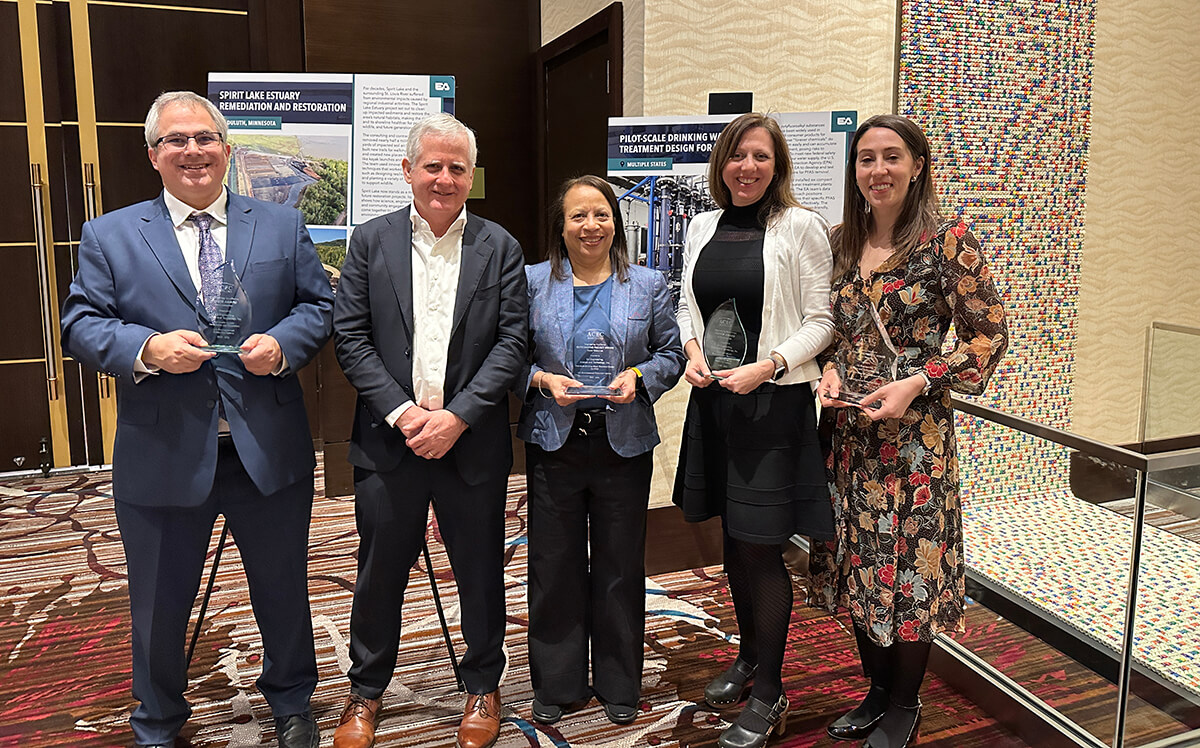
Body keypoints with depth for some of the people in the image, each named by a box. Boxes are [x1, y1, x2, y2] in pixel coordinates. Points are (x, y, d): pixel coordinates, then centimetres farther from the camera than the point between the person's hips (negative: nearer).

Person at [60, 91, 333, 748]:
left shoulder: (282, 227, 6)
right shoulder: (108, 236, 4)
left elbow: (318, 306, 5)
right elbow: (80, 324, -1)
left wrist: (281, 344, -15)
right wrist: (147, 348, -20)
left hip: (268, 452, 1)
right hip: (161, 459, 0)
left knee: (283, 589, 17)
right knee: (158, 605, 16)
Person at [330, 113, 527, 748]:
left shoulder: (499, 248, 3)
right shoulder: (371, 241, 3)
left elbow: (511, 342, -4)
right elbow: (350, 338, -2)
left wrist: (456, 416, -14)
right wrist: (401, 412, -12)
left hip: (472, 442, 0)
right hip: (388, 440, 0)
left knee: (481, 573, 12)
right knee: (379, 573, 12)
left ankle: (483, 686, 35)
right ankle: (365, 692, 34)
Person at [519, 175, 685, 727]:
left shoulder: (648, 285, 6)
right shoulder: (533, 282, 4)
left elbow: (671, 354, 7)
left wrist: (639, 377, -12)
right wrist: (542, 379, -13)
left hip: (624, 443, 0)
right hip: (554, 441, 0)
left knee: (620, 567, 9)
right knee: (554, 566, 8)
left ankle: (619, 684, 28)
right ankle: (557, 685, 26)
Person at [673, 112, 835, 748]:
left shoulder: (800, 226, -6)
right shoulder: (703, 226, 10)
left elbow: (822, 319, -7)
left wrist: (767, 366, -18)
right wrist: (691, 350, -2)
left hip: (774, 402, -5)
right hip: (713, 398, 6)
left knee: (759, 546, -1)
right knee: (733, 539, 16)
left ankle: (769, 694, 17)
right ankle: (748, 655, 37)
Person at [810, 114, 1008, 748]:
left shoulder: (947, 240, -8)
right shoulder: (840, 242, 7)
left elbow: (988, 334, -6)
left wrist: (916, 383, -16)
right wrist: (830, 372, -3)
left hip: (916, 430, -5)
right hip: (849, 430, 5)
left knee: (909, 563, 4)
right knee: (858, 564, 13)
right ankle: (876, 689, 34)